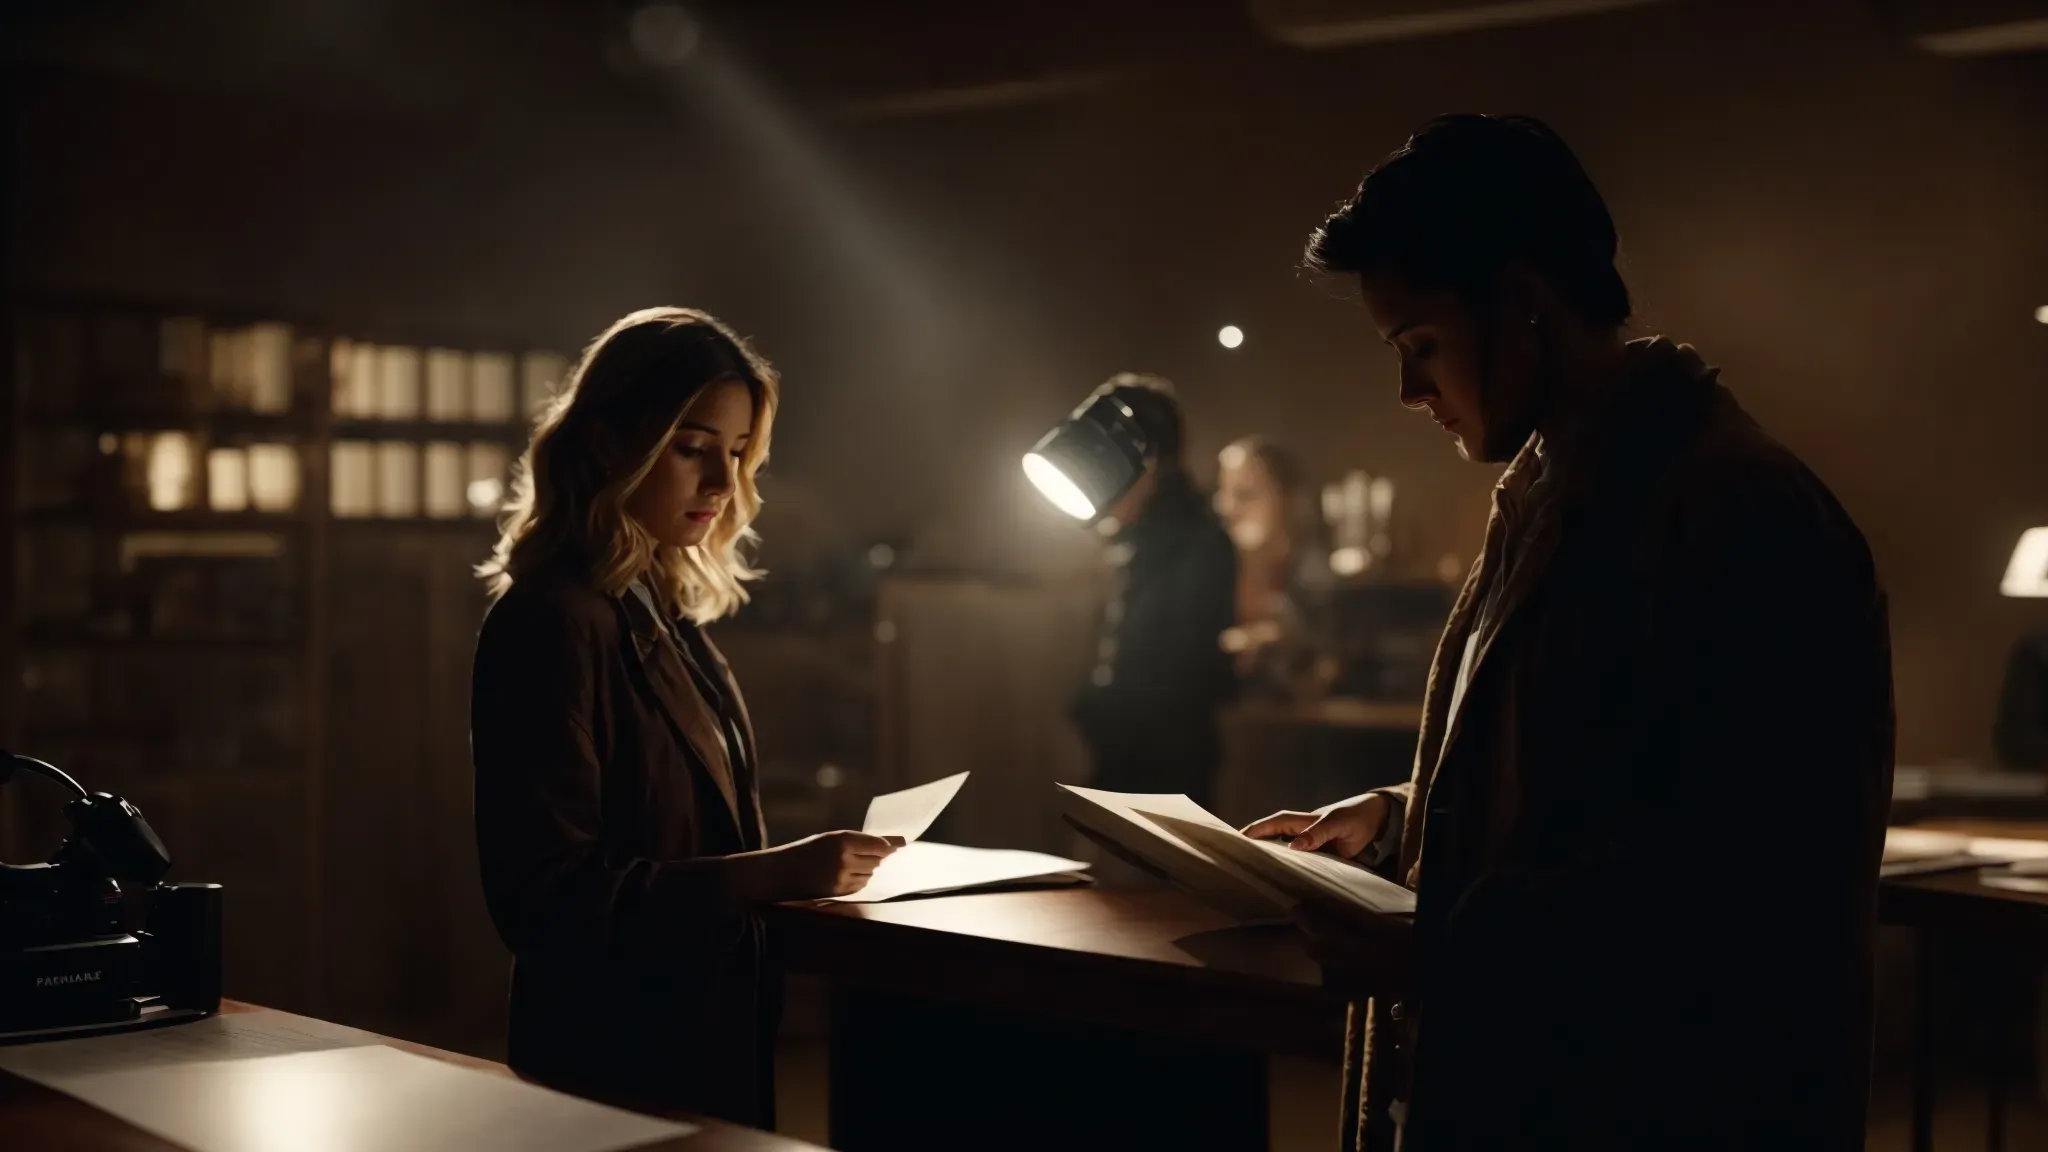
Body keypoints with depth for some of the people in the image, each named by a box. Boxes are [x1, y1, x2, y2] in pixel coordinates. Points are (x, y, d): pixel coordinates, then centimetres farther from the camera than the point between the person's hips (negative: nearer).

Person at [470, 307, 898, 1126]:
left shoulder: (661, 614, 10)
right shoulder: (553, 623, -16)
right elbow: (546, 898, -22)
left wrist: (793, 867, 5)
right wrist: (766, 876, -25)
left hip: (712, 1053, 9)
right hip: (627, 1073, -9)